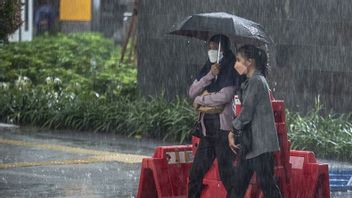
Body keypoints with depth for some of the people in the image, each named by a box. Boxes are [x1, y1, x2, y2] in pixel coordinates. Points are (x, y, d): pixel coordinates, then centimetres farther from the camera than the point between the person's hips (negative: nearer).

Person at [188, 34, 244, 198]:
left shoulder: (231, 70, -7)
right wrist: (210, 76, -10)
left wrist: (199, 100, -5)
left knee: (227, 174, -6)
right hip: (207, 129, 7)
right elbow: (192, 92, 3)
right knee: (196, 173, 11)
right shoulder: (207, 69, 13)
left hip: (223, 129, -7)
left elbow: (224, 96, -19)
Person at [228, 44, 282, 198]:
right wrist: (234, 132, 8)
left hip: (260, 144, -10)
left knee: (266, 183, -7)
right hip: (250, 143, 10)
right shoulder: (249, 82, 17)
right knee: (239, 184, 11)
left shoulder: (256, 81, -13)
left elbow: (246, 113, -16)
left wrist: (233, 132, -3)